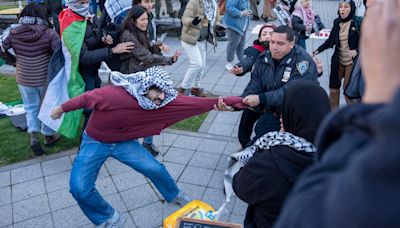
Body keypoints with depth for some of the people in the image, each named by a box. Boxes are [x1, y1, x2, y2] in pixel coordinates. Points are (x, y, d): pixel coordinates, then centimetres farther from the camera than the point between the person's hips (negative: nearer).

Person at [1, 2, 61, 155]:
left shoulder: (14, 33, -6)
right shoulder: (48, 33, -17)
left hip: (24, 79, 2)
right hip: (46, 78, -2)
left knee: (31, 108, 21)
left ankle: (33, 136, 7)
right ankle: (48, 136, 32)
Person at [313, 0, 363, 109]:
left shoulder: (358, 22, -9)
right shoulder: (337, 22, 4)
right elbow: (330, 41, 10)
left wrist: (356, 51, -25)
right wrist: (318, 50, 1)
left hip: (352, 61, -4)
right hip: (338, 60, 4)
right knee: (333, 88, 7)